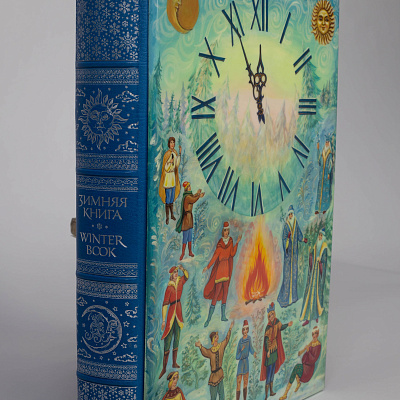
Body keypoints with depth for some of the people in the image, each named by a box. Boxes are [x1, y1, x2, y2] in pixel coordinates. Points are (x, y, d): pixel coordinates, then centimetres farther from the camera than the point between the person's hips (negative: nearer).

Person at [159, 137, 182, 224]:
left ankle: (172, 214, 29)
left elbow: (177, 165, 10)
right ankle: (167, 217, 1)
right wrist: (170, 162, -34)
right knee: (168, 198, -5)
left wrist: (180, 154, 8)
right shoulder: (167, 154, -16)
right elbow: (165, 168, -16)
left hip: (173, 176, 7)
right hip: (168, 177, -7)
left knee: (172, 197, 17)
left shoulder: (174, 152, 6)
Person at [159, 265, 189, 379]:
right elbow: (165, 304, -15)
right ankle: (164, 367, 0)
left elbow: (186, 276, 23)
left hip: (178, 310, 7)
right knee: (168, 340, -4)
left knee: (177, 337, 14)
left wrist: (183, 269, 0)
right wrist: (163, 320, -17)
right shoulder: (169, 287, -16)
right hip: (171, 312, -7)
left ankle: (174, 363, 26)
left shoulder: (180, 281, 2)